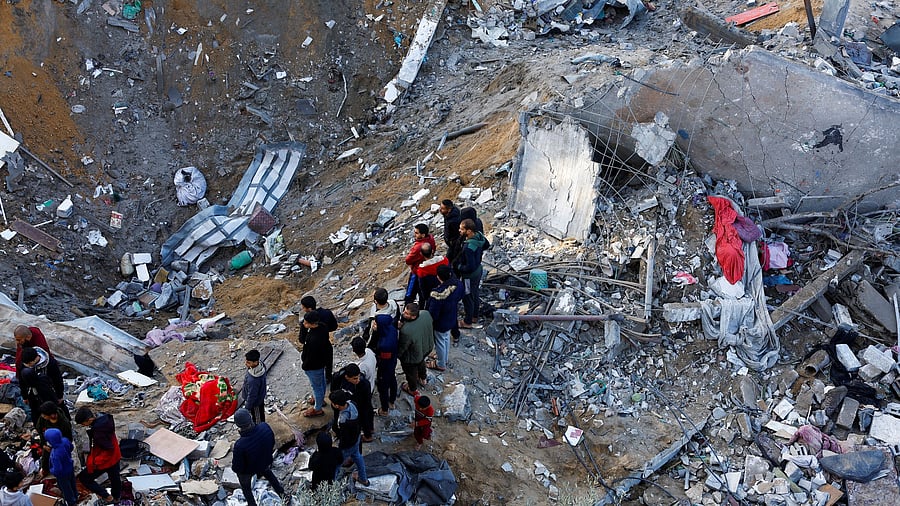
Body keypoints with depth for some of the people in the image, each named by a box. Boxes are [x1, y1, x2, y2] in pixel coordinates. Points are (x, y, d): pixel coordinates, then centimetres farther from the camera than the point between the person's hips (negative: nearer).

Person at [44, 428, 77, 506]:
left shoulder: (55, 455, -44)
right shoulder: (65, 440, -25)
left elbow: (57, 470, -37)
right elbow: (71, 447, -1)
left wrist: (51, 471, -13)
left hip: (63, 474, -7)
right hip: (70, 468, 7)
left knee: (65, 488, 23)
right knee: (72, 484, 32)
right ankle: (75, 498, 57)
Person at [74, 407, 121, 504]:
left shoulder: (99, 430, -37)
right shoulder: (103, 418, -10)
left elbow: (108, 450, -32)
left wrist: (93, 462, -25)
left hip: (105, 460, -8)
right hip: (115, 456, 8)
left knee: (84, 477, 11)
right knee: (115, 477, 29)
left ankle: (106, 496, 15)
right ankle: (116, 497, 53)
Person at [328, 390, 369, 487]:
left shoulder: (344, 420, -44)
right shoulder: (351, 404, -23)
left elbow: (344, 438, -27)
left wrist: (339, 449, -12)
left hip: (348, 445, -8)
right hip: (356, 438, 8)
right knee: (357, 455, 33)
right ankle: (363, 478, 56)